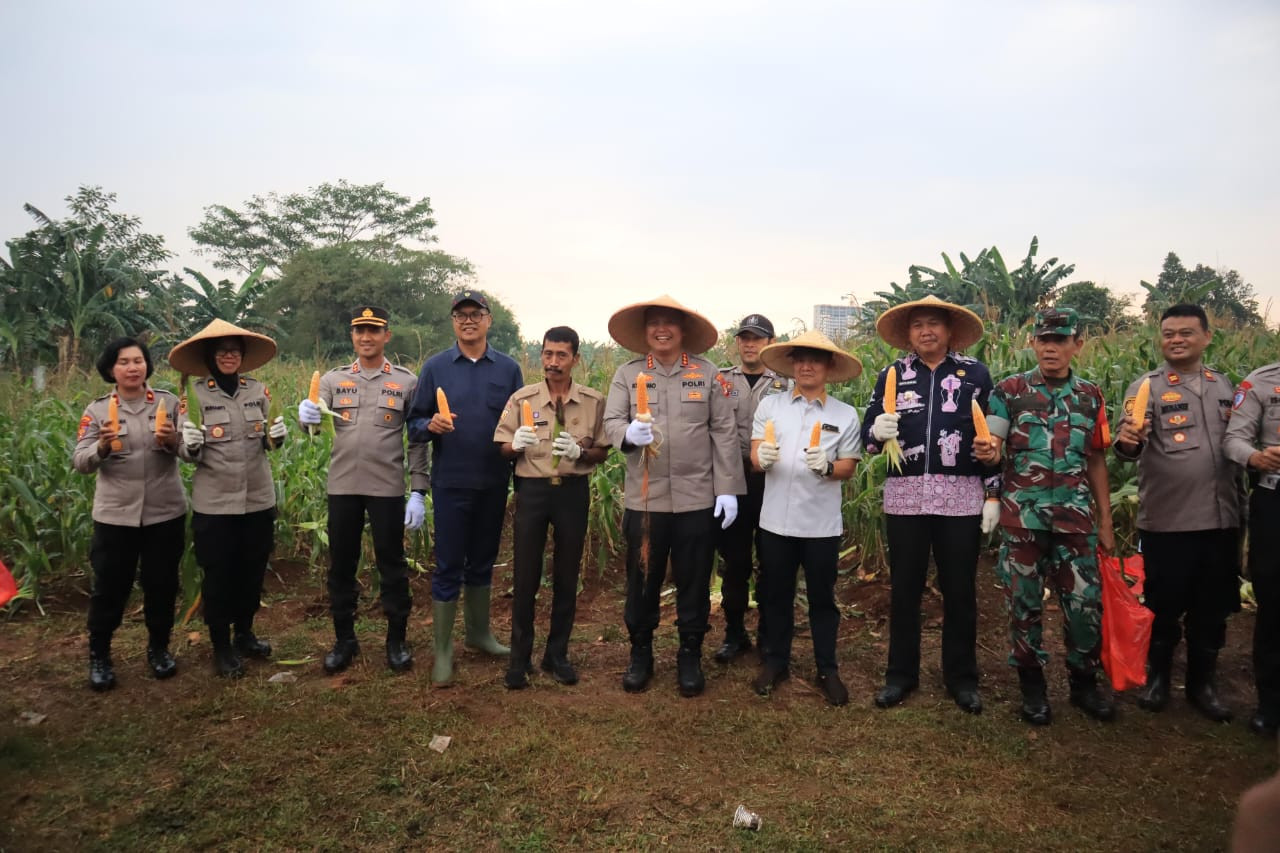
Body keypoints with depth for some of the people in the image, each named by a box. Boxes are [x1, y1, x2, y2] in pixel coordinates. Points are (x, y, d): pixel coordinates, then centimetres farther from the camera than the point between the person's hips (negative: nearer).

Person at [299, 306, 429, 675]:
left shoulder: (407, 381, 1)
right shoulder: (334, 379, 7)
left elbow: (418, 441, 1)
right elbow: (316, 419, -6)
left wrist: (419, 492, -4)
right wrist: (306, 416, -31)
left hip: (388, 488, -2)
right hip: (343, 487, 2)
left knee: (391, 565, 7)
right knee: (341, 565, 11)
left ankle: (397, 640, 22)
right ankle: (344, 639, 27)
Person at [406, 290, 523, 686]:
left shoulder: (508, 368, 4)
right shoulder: (435, 367, 0)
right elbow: (414, 424, 1)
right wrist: (431, 425, -21)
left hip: (494, 484, 2)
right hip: (451, 483, -2)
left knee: (482, 561, 16)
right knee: (448, 567, 2)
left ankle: (478, 631, 33)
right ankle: (443, 650, 12)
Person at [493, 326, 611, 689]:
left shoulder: (594, 401, 1)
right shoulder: (522, 398, 0)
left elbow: (602, 452, 5)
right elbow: (503, 450, 2)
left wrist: (580, 452, -16)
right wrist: (516, 444, -20)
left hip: (574, 491, 1)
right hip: (532, 489, 0)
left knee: (567, 577, 10)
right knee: (525, 577, 3)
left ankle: (557, 655, 25)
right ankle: (520, 658, 16)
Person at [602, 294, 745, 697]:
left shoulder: (707, 373, 5)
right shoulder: (627, 374, 6)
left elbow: (724, 433, 1)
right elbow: (611, 422, -1)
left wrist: (728, 489, -4)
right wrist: (628, 433, -25)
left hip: (697, 497, 0)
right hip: (644, 497, 1)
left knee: (694, 581, 8)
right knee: (642, 579, 9)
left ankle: (690, 656, 25)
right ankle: (640, 653, 26)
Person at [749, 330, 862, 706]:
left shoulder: (845, 414, 0)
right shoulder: (770, 405, 3)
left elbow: (848, 467, 1)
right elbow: (754, 455, 1)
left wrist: (827, 467, -20)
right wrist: (762, 457, -22)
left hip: (822, 524, -1)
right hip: (776, 519, 1)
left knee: (822, 598, 11)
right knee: (776, 595, 14)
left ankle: (827, 669, 26)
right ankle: (776, 660, 30)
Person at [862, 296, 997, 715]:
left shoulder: (976, 373, 4)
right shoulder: (892, 375, 6)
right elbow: (868, 435, 5)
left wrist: (993, 494, 0)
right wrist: (878, 431, -18)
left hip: (961, 498, -1)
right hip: (905, 496, 1)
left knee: (960, 590, 9)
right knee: (904, 588, 9)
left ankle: (962, 677, 24)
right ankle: (901, 673, 23)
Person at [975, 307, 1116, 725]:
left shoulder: (1091, 396, 7)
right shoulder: (1009, 390, -1)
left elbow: (1097, 462, 12)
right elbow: (992, 446, -7)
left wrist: (1105, 522, 10)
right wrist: (986, 450, -32)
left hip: (1076, 516, 2)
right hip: (1023, 515, -2)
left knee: (1085, 601, 4)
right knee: (1024, 602, 6)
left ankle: (1084, 683, 25)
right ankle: (1032, 685, 22)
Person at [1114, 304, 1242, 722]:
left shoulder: (1223, 385, 10)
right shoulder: (1146, 385, -4)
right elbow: (1129, 446, -17)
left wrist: (1239, 506, 13)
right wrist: (1127, 440, -38)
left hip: (1221, 518, 4)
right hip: (1167, 520, -4)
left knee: (1213, 607, 13)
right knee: (1164, 605, 8)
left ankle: (1202, 682, 29)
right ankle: (1157, 675, 27)